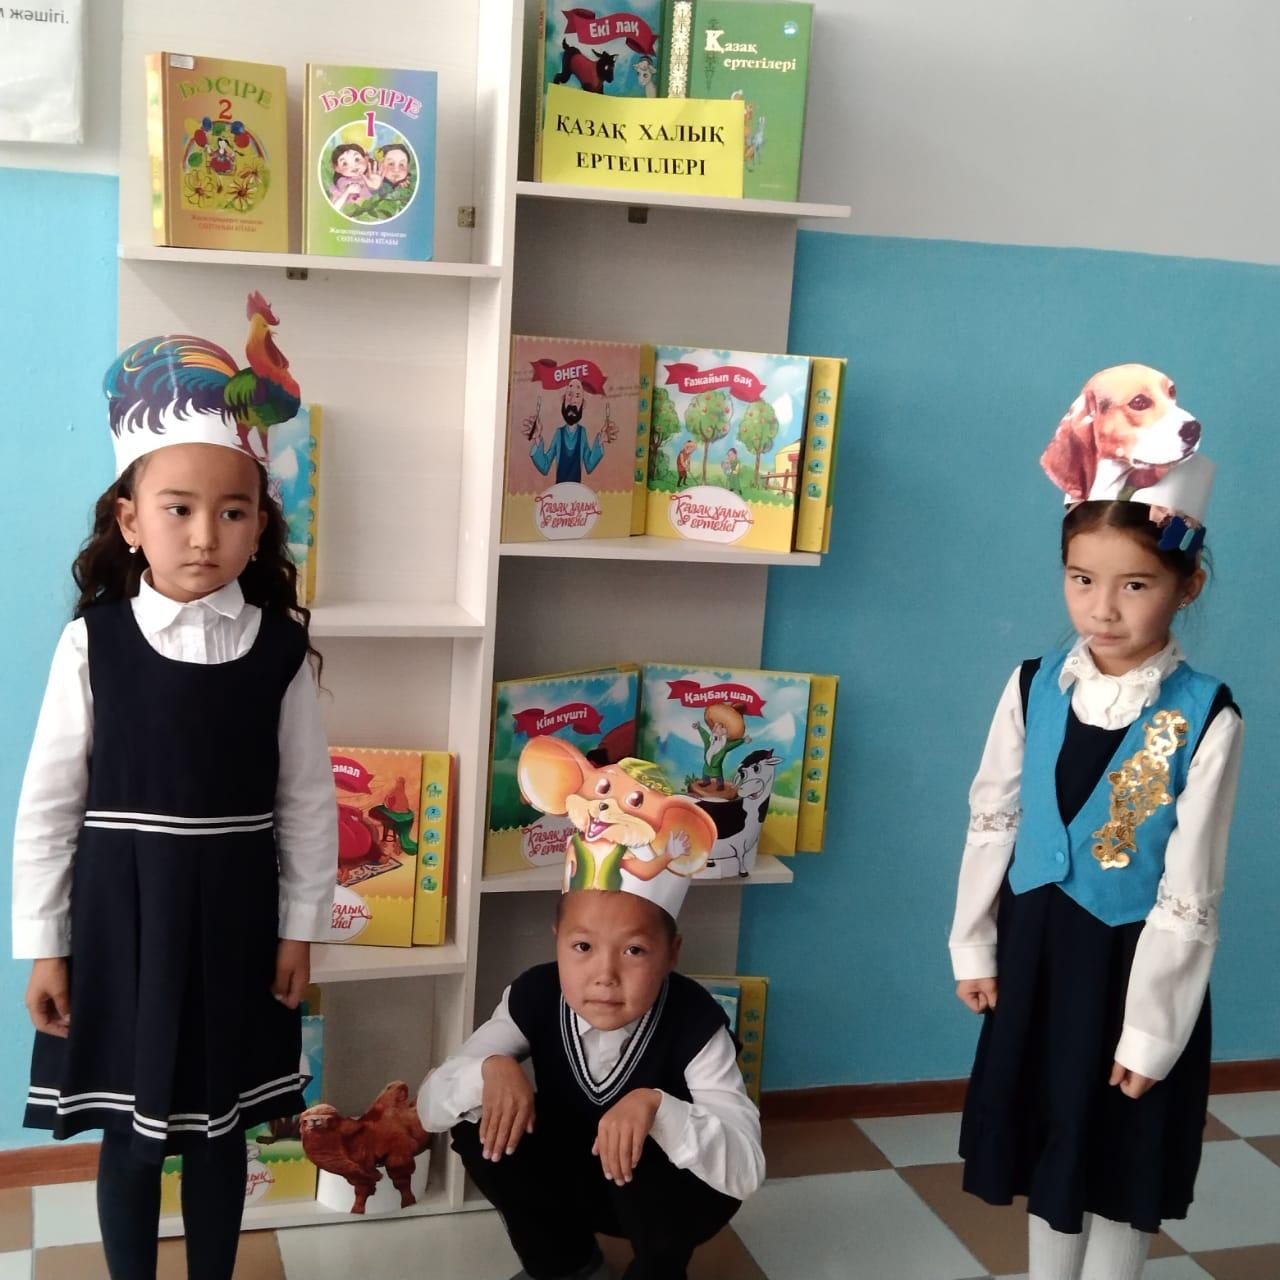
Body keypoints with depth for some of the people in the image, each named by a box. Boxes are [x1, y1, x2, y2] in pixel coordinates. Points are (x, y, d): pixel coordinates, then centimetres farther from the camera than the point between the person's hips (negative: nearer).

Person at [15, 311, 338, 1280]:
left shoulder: (280, 647, -5)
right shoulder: (93, 641, -9)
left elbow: (307, 799, 2)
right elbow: (49, 802, -3)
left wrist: (301, 928, 3)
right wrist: (43, 946, -1)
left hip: (234, 913, 1)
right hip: (122, 913, -1)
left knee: (221, 1129, 16)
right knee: (128, 1139, 12)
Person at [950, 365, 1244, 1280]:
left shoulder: (1207, 717, -18)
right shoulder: (1035, 688, -6)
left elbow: (1189, 892, -15)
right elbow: (993, 822, 3)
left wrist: (1151, 1029, -12)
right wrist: (974, 948, 7)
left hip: (1134, 957, -4)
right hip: (1039, 945, 4)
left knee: (1122, 1169, 13)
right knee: (1046, 1143, 20)